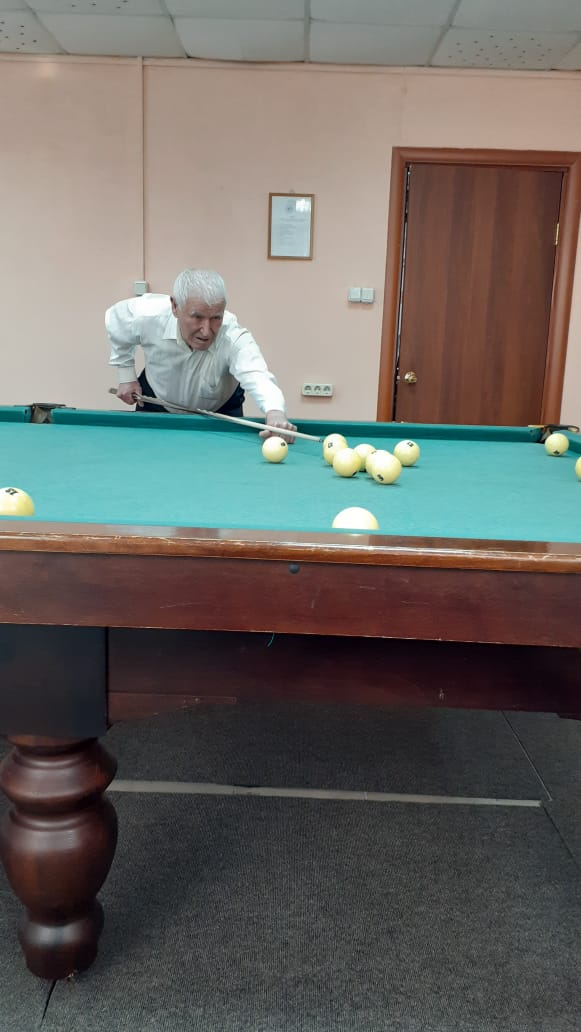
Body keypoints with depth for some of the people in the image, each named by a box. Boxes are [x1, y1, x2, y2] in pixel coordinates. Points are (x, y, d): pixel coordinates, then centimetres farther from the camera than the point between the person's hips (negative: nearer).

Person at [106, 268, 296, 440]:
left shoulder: (235, 339, -42)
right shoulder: (148, 315, -32)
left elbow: (257, 377, -62)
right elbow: (115, 317, -7)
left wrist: (275, 413, -85)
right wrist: (126, 375, -6)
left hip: (219, 413, -2)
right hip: (157, 406, 2)